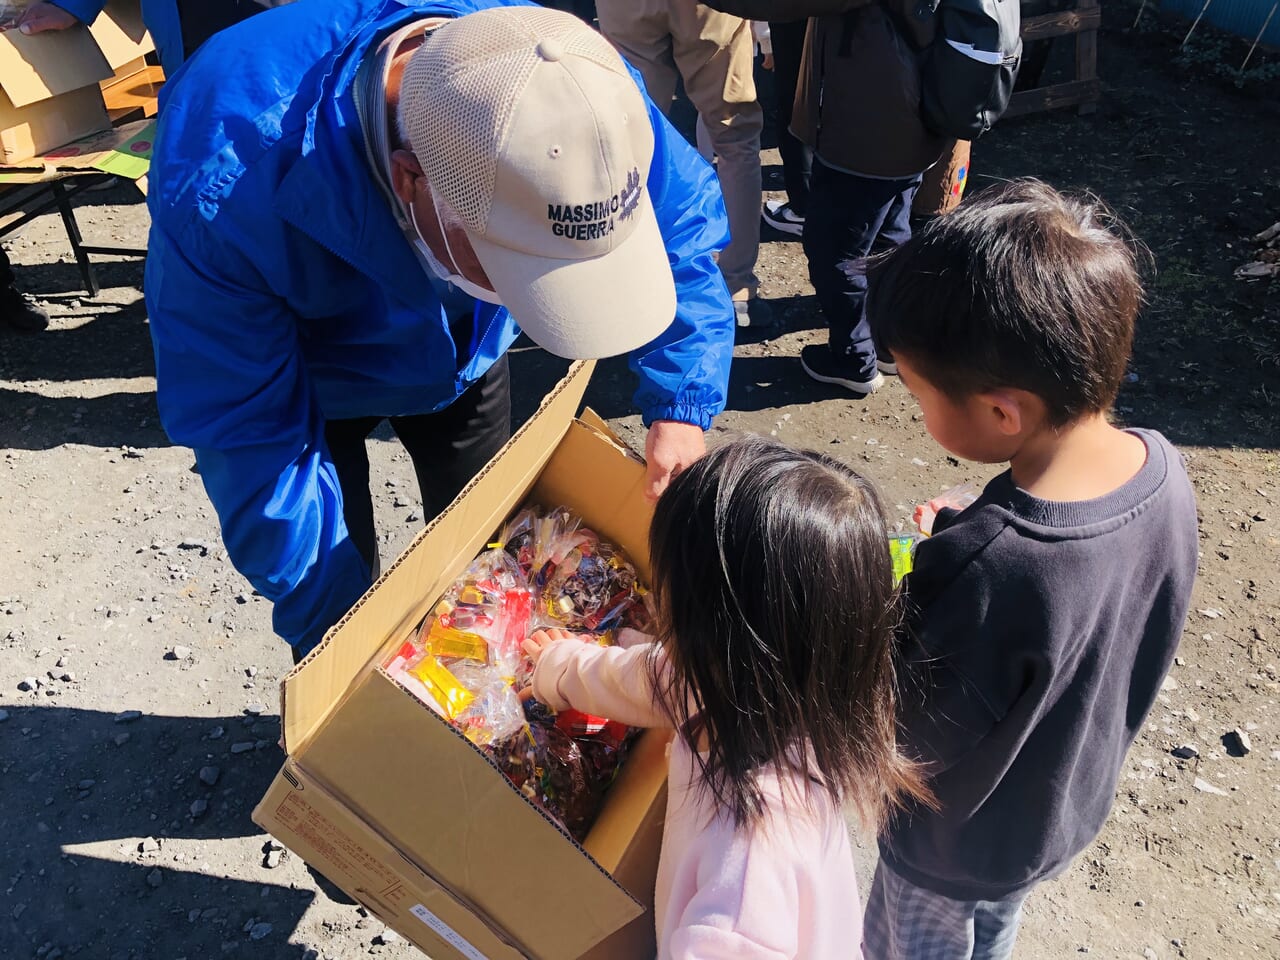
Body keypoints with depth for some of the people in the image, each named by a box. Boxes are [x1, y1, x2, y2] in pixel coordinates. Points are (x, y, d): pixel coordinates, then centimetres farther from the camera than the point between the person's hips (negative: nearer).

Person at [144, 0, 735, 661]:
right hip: (301, 373, -2)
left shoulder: (583, 89, -34)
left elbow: (683, 227, -14)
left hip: (464, 349, 3)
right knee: (336, 598, 1)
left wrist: (680, 408, -26)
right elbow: (246, 432, -33)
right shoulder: (225, 188, -44)